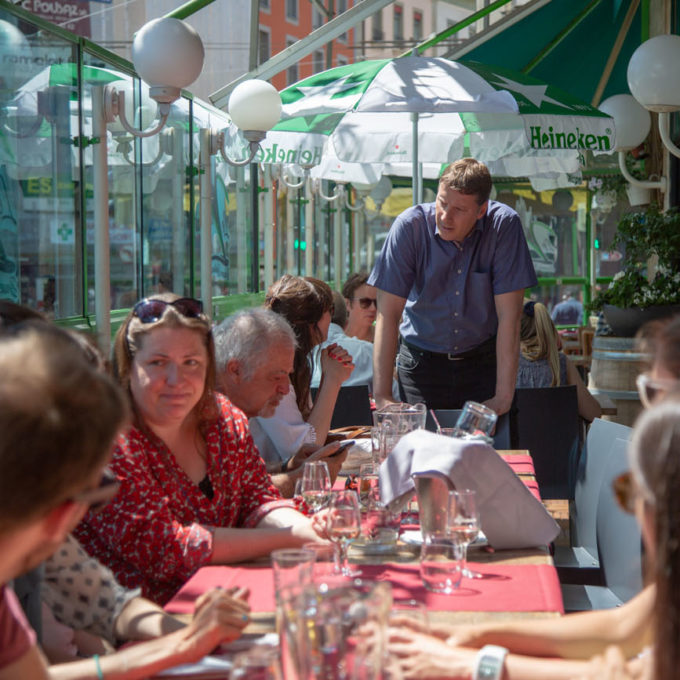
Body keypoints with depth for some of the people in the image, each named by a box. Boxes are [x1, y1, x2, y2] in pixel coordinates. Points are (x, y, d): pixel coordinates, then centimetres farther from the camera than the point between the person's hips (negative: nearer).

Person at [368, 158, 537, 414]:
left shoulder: (504, 225, -16)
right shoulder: (409, 226, -16)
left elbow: (509, 314, -16)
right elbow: (387, 314, -16)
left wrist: (504, 397, -20)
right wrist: (382, 396, -23)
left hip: (484, 361, 0)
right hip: (421, 362, 0)